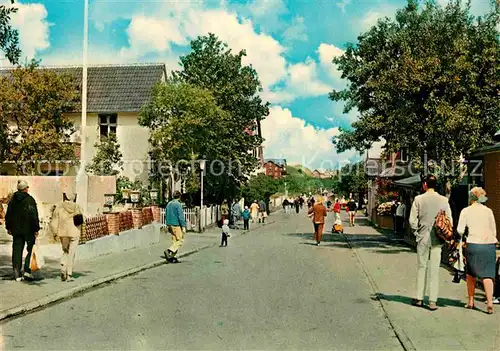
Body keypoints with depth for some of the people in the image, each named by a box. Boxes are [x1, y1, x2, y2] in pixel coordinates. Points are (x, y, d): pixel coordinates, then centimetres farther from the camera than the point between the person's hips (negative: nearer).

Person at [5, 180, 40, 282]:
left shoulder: (13, 200, 8)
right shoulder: (30, 200, -10)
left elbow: (8, 215, 15)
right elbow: (34, 216, -13)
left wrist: (8, 228, 24)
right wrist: (36, 229, -8)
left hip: (16, 230, 5)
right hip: (28, 229, -5)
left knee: (17, 251, 7)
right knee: (30, 250, 7)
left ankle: (17, 275, 7)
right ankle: (27, 271, 0)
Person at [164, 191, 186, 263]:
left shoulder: (169, 204, 12)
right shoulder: (178, 204, -13)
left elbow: (166, 215, 17)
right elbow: (181, 216, -17)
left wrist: (168, 225, 23)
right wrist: (183, 227, -15)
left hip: (170, 225, 8)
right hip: (176, 225, -8)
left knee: (174, 241, 12)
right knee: (180, 240, -3)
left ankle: (172, 257, 10)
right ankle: (169, 251, -17)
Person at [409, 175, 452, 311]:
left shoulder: (418, 199, -6)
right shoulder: (443, 200, -2)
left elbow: (412, 220, -7)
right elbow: (450, 221, -1)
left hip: (422, 238, 0)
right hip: (437, 239, 0)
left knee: (422, 267, 11)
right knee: (434, 269, 4)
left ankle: (419, 298, 17)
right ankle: (433, 301, 5)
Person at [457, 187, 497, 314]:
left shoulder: (466, 211, 1)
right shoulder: (488, 211, 7)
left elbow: (460, 231, -3)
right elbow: (494, 231, 9)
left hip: (474, 245, -1)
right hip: (489, 244, 2)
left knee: (471, 274, 14)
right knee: (487, 275, 1)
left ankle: (470, 301, 20)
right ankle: (490, 303, -11)